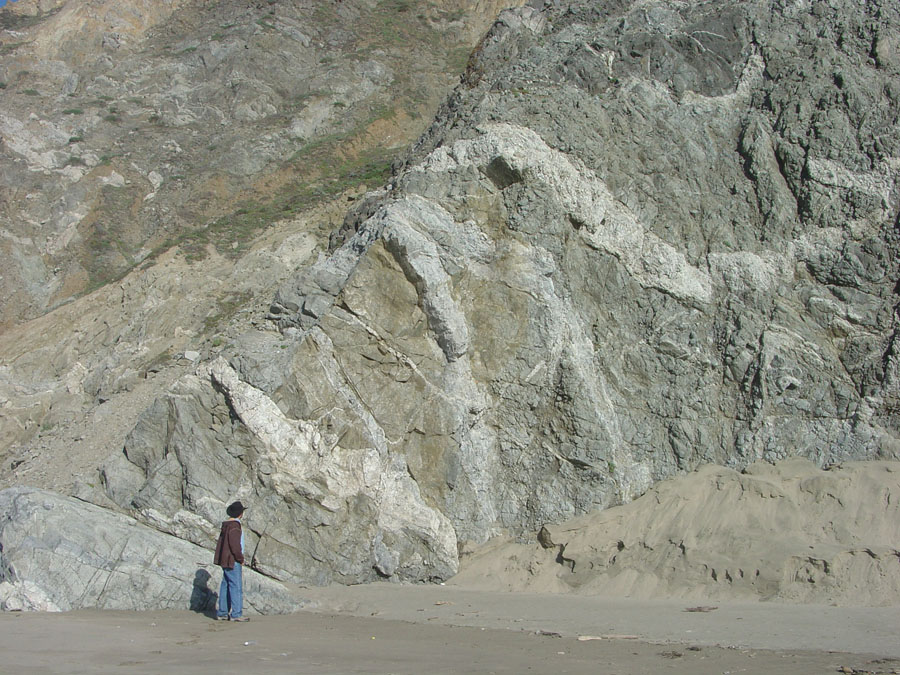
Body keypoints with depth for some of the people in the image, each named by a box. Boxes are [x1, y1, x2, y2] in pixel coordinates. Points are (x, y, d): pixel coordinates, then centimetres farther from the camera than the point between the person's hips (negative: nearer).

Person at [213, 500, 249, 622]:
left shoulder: (226, 525, 14)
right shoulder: (234, 526, -16)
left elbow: (220, 543, 20)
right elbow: (235, 545, -22)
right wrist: (241, 559, -10)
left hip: (225, 560, 10)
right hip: (232, 561, -10)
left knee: (226, 586, 12)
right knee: (236, 586, -7)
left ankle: (222, 613, 15)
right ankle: (236, 614, -8)